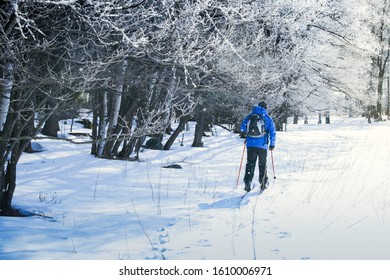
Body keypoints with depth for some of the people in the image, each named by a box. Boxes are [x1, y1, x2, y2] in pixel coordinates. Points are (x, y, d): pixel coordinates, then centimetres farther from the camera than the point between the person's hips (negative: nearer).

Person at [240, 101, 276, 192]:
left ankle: (248, 181, -11)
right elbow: (272, 133, 1)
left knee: (250, 163, 4)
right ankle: (263, 182, 18)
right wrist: (272, 144, 11)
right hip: (262, 145, -1)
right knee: (262, 164, 13)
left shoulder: (250, 116, 6)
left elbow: (242, 128, 6)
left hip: (251, 144, 1)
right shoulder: (268, 118, 2)